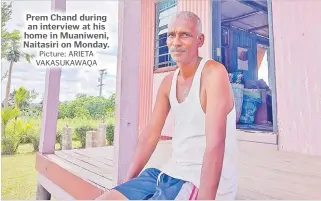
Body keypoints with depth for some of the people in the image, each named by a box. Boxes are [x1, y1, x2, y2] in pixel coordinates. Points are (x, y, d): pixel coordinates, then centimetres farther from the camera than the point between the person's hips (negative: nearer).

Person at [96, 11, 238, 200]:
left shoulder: (214, 73, -16)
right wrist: (128, 180, 7)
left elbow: (215, 144, -25)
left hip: (203, 182, -6)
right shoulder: (168, 82, 6)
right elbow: (151, 133, 7)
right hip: (171, 173, 7)